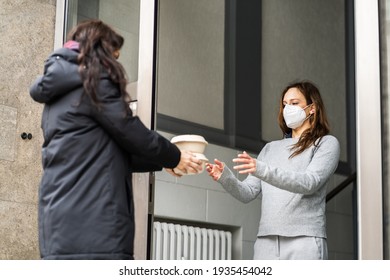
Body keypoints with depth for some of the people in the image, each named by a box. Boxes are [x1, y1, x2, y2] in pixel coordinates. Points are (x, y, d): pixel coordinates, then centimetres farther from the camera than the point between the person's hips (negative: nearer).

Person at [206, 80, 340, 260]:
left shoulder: (327, 143, 6)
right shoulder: (271, 148, 21)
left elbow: (309, 183, -12)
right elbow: (248, 193, 13)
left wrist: (262, 170, -26)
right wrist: (226, 178, -10)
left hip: (304, 240, -4)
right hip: (266, 241, 5)